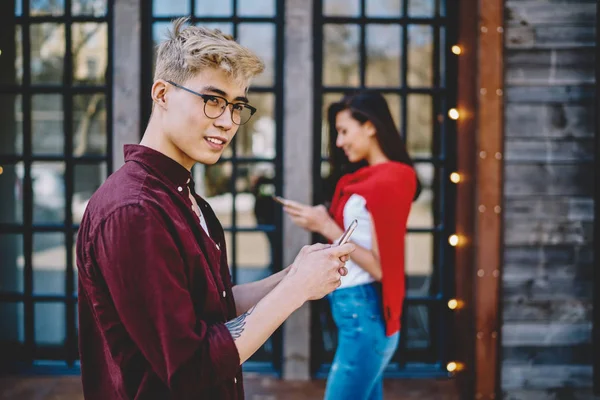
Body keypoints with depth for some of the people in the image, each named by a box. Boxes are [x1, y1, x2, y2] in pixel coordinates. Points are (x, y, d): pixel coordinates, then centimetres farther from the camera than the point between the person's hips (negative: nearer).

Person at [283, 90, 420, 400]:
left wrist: (326, 228, -16)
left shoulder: (384, 182, -16)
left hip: (362, 314, -9)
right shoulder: (376, 177, 12)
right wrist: (324, 222, 2)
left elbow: (380, 267, -18)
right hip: (362, 312, 9)